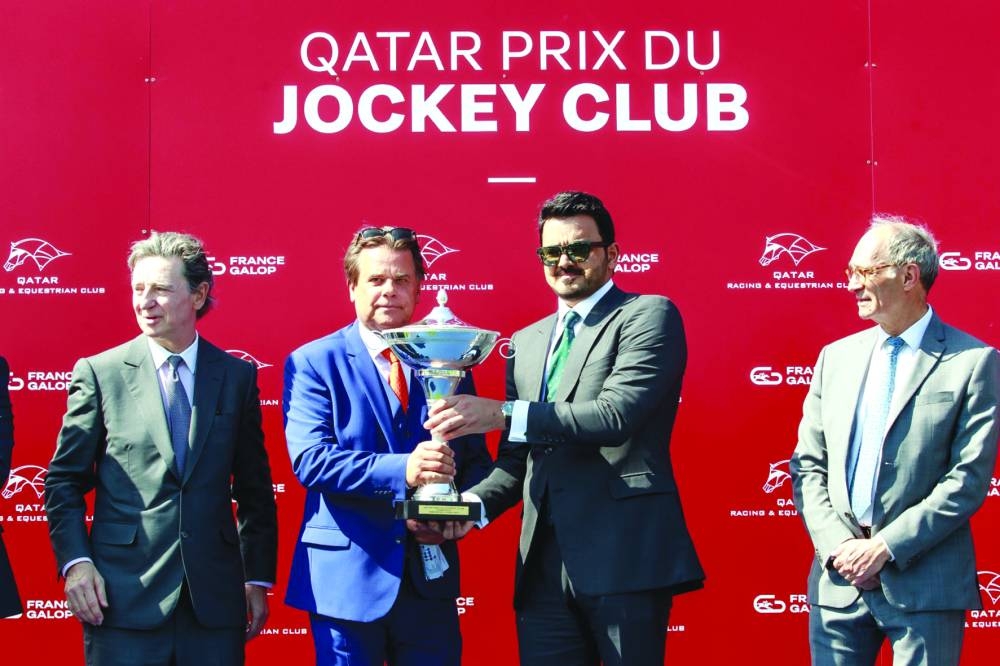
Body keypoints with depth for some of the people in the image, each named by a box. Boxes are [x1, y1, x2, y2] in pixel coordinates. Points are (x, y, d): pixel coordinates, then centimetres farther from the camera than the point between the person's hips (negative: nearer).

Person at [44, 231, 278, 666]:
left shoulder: (237, 376, 7)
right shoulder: (98, 373, 3)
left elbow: (254, 489, 10)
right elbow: (64, 481, 4)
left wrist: (258, 578, 7)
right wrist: (74, 561, -8)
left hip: (215, 597, 2)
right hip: (122, 596, -1)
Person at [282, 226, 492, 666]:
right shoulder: (314, 362, -1)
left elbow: (476, 460, 11)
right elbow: (310, 459, -12)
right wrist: (401, 471, -24)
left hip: (431, 576, 3)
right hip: (347, 579, -3)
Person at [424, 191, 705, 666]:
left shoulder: (648, 316, -1)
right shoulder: (526, 343, 18)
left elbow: (617, 414, -16)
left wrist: (505, 415, -21)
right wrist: (474, 504, -2)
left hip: (624, 556, -6)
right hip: (544, 561, 6)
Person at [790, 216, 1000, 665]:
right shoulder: (836, 357, 12)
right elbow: (807, 465, 9)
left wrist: (885, 547, -13)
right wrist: (837, 544, -6)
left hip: (925, 585, -4)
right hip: (838, 580, 4)